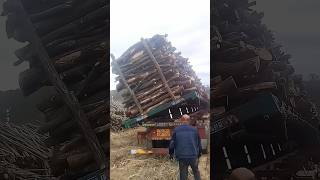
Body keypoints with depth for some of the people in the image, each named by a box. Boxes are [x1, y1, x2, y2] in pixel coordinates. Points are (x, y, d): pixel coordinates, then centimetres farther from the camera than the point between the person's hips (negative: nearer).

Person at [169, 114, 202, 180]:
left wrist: (171, 153, 16)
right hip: (193, 156, 0)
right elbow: (199, 143, 8)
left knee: (183, 174, 9)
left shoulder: (176, 130, 0)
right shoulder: (194, 130, 1)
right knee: (196, 171, 18)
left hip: (182, 156, 0)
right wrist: (199, 154, 20)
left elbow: (172, 143, 2)